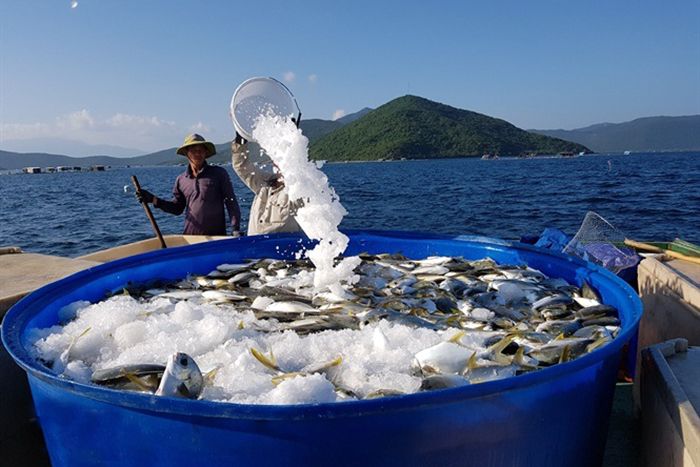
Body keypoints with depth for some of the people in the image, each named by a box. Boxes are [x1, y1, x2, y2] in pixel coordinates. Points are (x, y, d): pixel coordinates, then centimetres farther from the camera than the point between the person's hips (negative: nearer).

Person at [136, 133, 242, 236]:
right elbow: (177, 209, 15)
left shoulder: (219, 174, 0)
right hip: (190, 236, 3)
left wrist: (235, 228, -11)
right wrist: (153, 200, 6)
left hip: (216, 236, -2)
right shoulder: (181, 180, 9)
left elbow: (231, 203, -1)